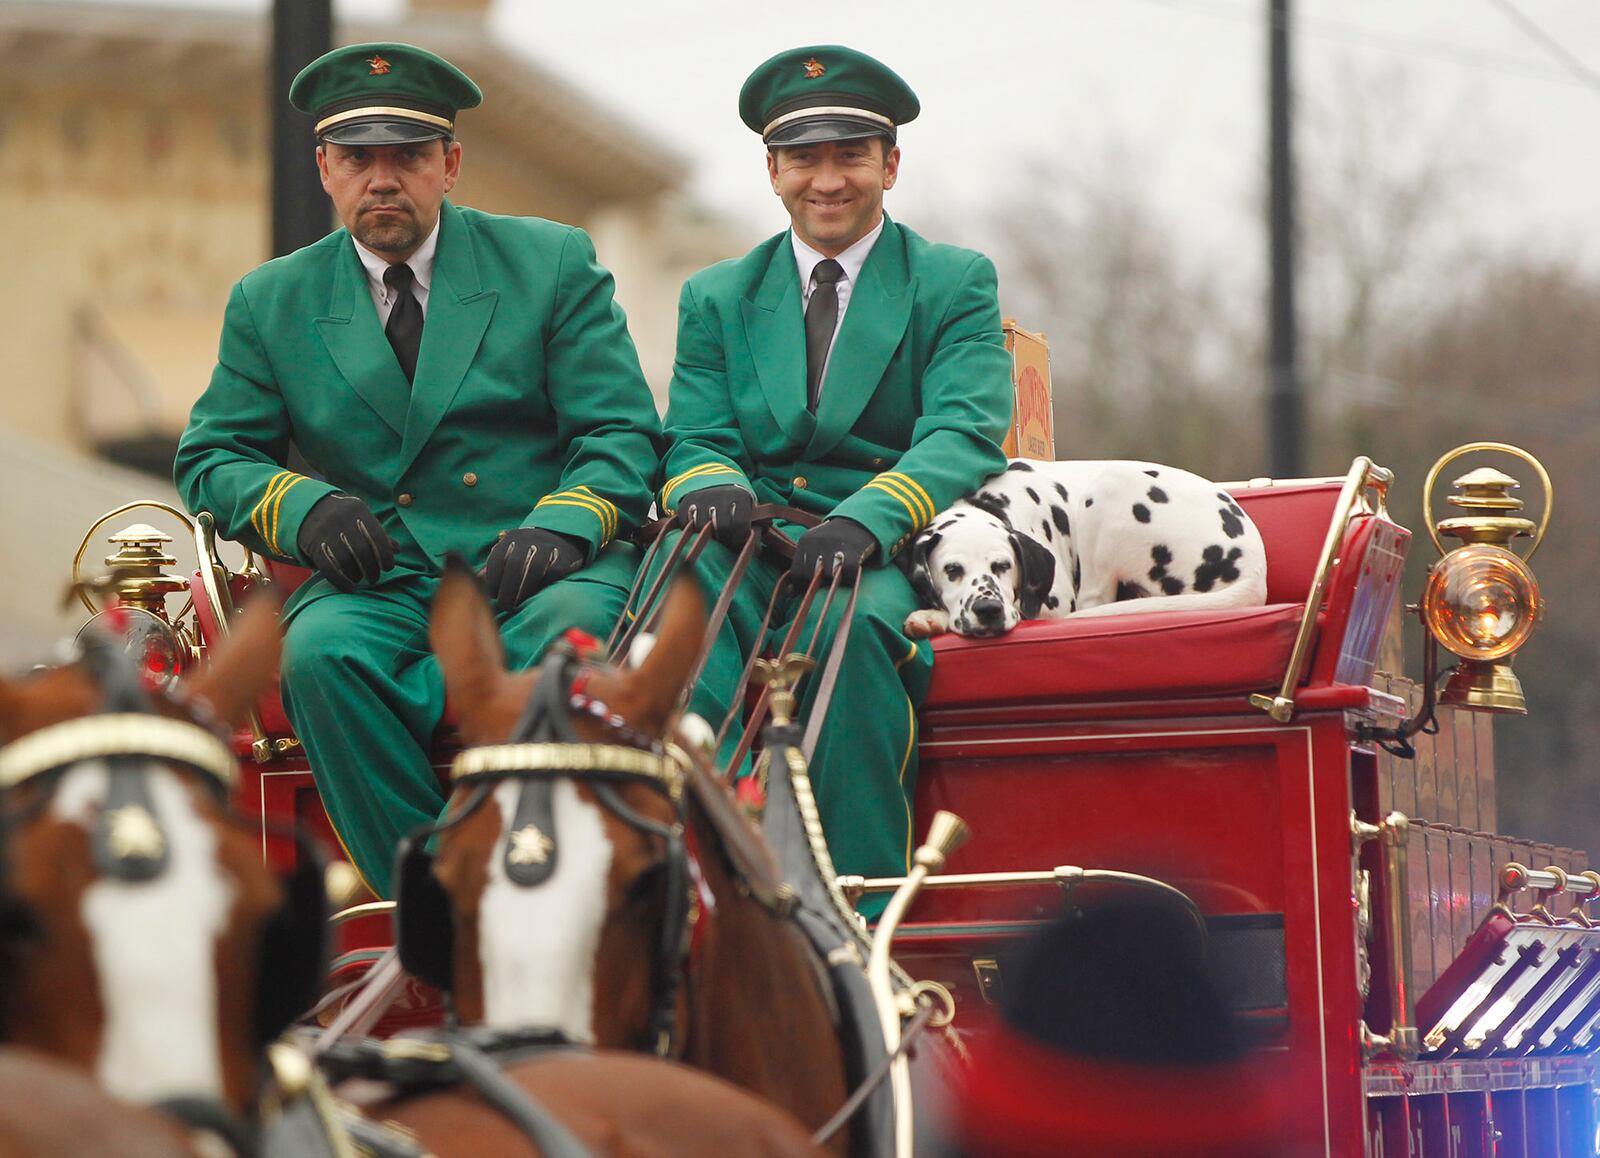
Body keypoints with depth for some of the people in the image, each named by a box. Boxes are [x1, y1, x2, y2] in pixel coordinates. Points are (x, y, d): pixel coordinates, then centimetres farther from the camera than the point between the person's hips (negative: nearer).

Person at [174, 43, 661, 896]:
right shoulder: (271, 303, 15)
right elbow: (209, 461, 15)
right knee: (319, 651, -33)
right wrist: (301, 505, -8)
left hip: (541, 575, -1)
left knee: (569, 633, -37)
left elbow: (622, 435, 5)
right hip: (386, 587, 1)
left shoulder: (553, 264, 10)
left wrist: (560, 526, -17)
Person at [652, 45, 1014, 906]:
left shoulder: (956, 285, 11)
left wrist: (865, 521, -25)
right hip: (756, 555, 2)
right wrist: (713, 485, -17)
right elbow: (695, 439, 11)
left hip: (892, 559, -2)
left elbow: (963, 438, -5)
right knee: (683, 577, -35)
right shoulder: (715, 300, 21)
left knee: (845, 622, -38)